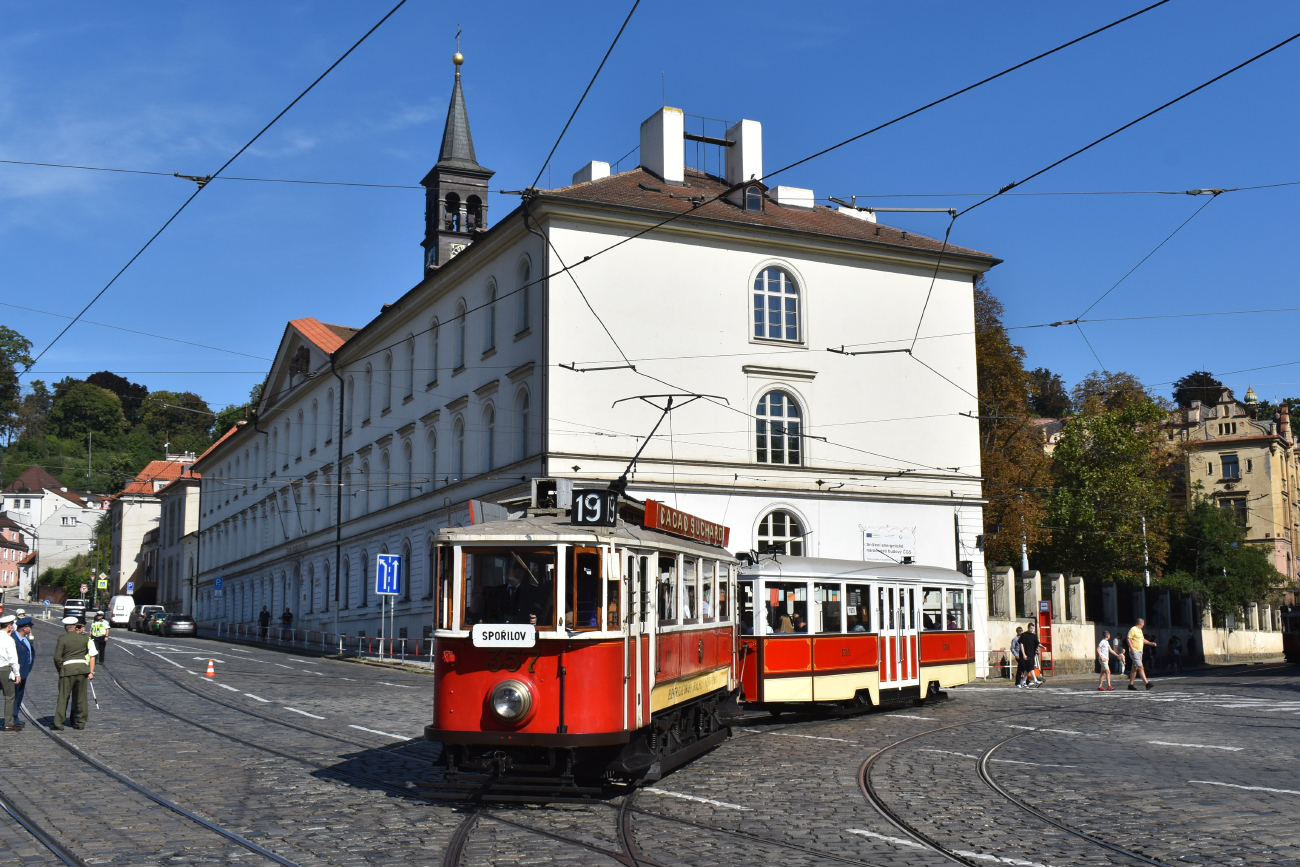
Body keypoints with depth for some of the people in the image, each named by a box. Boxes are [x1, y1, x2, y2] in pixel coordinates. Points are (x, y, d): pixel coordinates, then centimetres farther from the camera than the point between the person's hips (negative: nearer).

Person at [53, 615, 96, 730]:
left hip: (67, 669, -3)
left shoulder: (62, 639, -2)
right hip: (83, 668, 3)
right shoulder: (85, 638, 8)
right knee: (81, 697, 11)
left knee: (63, 697, 3)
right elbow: (92, 656, 8)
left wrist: (59, 669, 7)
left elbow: (57, 657, -8)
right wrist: (91, 672, 13)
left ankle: (58, 724, 1)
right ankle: (81, 722, 14)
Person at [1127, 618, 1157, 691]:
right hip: (1134, 651, -10)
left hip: (1139, 651, 10)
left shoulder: (1140, 630, 19)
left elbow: (1143, 640, 31)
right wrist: (1132, 648, -24)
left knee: (1135, 668, 9)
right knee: (1140, 667, -14)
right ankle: (1147, 683, -19)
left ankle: (1130, 685, 11)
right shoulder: (1133, 629, -10)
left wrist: (1151, 643, 23)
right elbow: (1128, 639, -16)